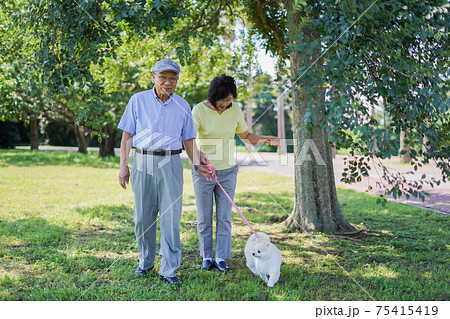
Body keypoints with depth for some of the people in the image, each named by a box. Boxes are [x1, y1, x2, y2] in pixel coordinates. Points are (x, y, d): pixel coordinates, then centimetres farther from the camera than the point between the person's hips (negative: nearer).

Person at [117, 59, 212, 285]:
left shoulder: (182, 106, 8)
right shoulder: (138, 100, 4)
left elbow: (188, 139, 11)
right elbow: (127, 135, 5)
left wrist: (197, 163, -3)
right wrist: (123, 165, -1)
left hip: (170, 164, 0)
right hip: (142, 162, 0)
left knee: (171, 218, -3)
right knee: (143, 217, 8)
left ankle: (169, 269, 4)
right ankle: (145, 262, 26)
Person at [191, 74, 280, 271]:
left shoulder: (235, 110, -1)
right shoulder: (199, 111, -12)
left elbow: (245, 136, 12)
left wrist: (265, 139, -7)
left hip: (228, 171, 2)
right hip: (203, 171, -2)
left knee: (224, 217, 4)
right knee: (204, 217, 7)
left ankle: (221, 258, 12)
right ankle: (206, 257, 20)